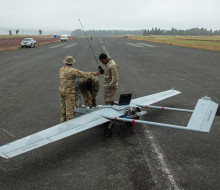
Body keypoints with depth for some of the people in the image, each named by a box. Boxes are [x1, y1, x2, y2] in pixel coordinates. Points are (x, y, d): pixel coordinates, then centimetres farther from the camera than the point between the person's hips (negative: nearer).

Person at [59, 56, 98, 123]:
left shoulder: (61, 69, 6)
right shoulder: (72, 70, -18)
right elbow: (84, 74, -14)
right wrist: (94, 73, -4)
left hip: (62, 91, 8)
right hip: (69, 93, -8)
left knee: (63, 108, 16)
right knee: (70, 109, -1)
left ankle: (63, 122, 26)